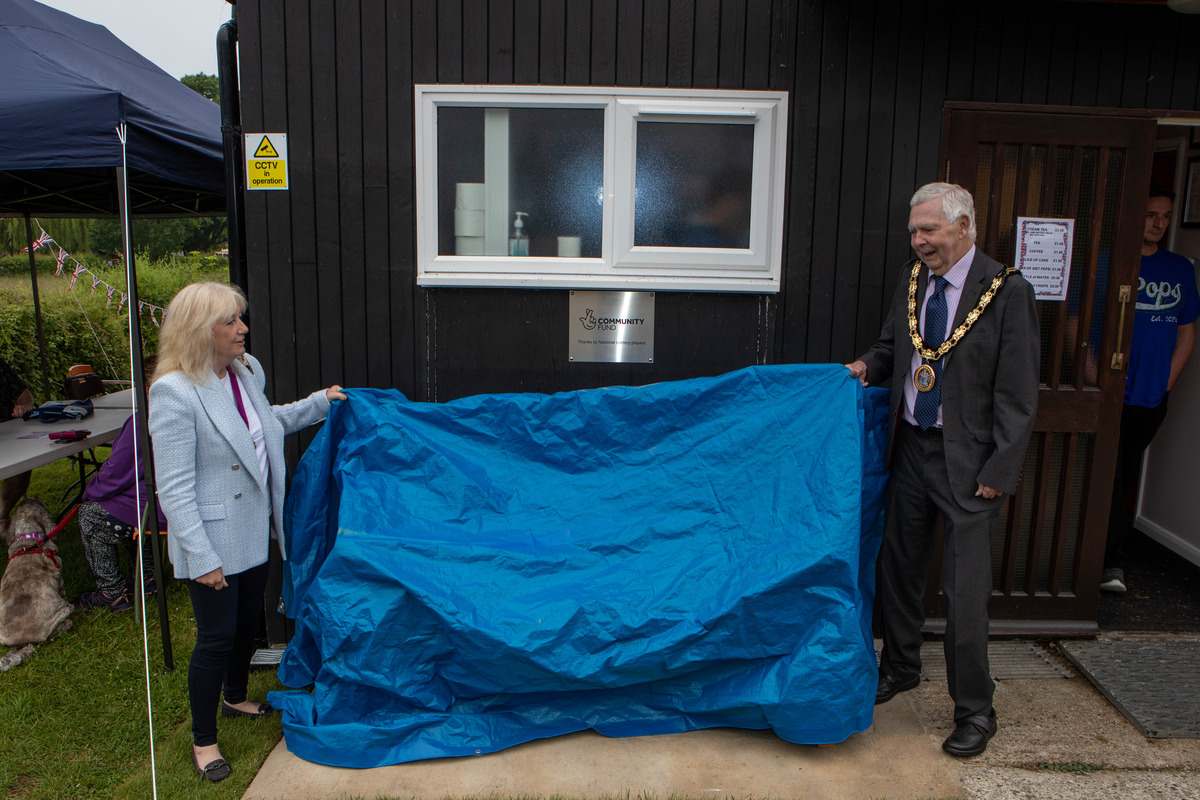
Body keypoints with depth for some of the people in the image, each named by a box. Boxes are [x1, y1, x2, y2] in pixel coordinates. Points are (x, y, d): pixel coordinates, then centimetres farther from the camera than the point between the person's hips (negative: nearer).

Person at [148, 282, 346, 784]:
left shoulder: (248, 371, 1)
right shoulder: (174, 393, -23)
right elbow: (173, 490, -22)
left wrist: (319, 403, 18)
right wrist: (201, 558, -23)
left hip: (253, 531, 8)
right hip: (212, 541, -8)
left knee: (248, 620, 23)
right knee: (216, 638, 4)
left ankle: (235, 698, 48)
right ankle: (203, 741, 25)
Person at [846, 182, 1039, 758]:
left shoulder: (1007, 291, -12)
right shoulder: (911, 281, 5)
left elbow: (1017, 394, -12)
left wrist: (999, 471, -14)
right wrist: (870, 365, -1)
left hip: (967, 460, -6)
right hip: (910, 448, 6)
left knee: (965, 588, -1)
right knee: (898, 565, 17)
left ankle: (974, 711, 18)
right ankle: (900, 667, 39)